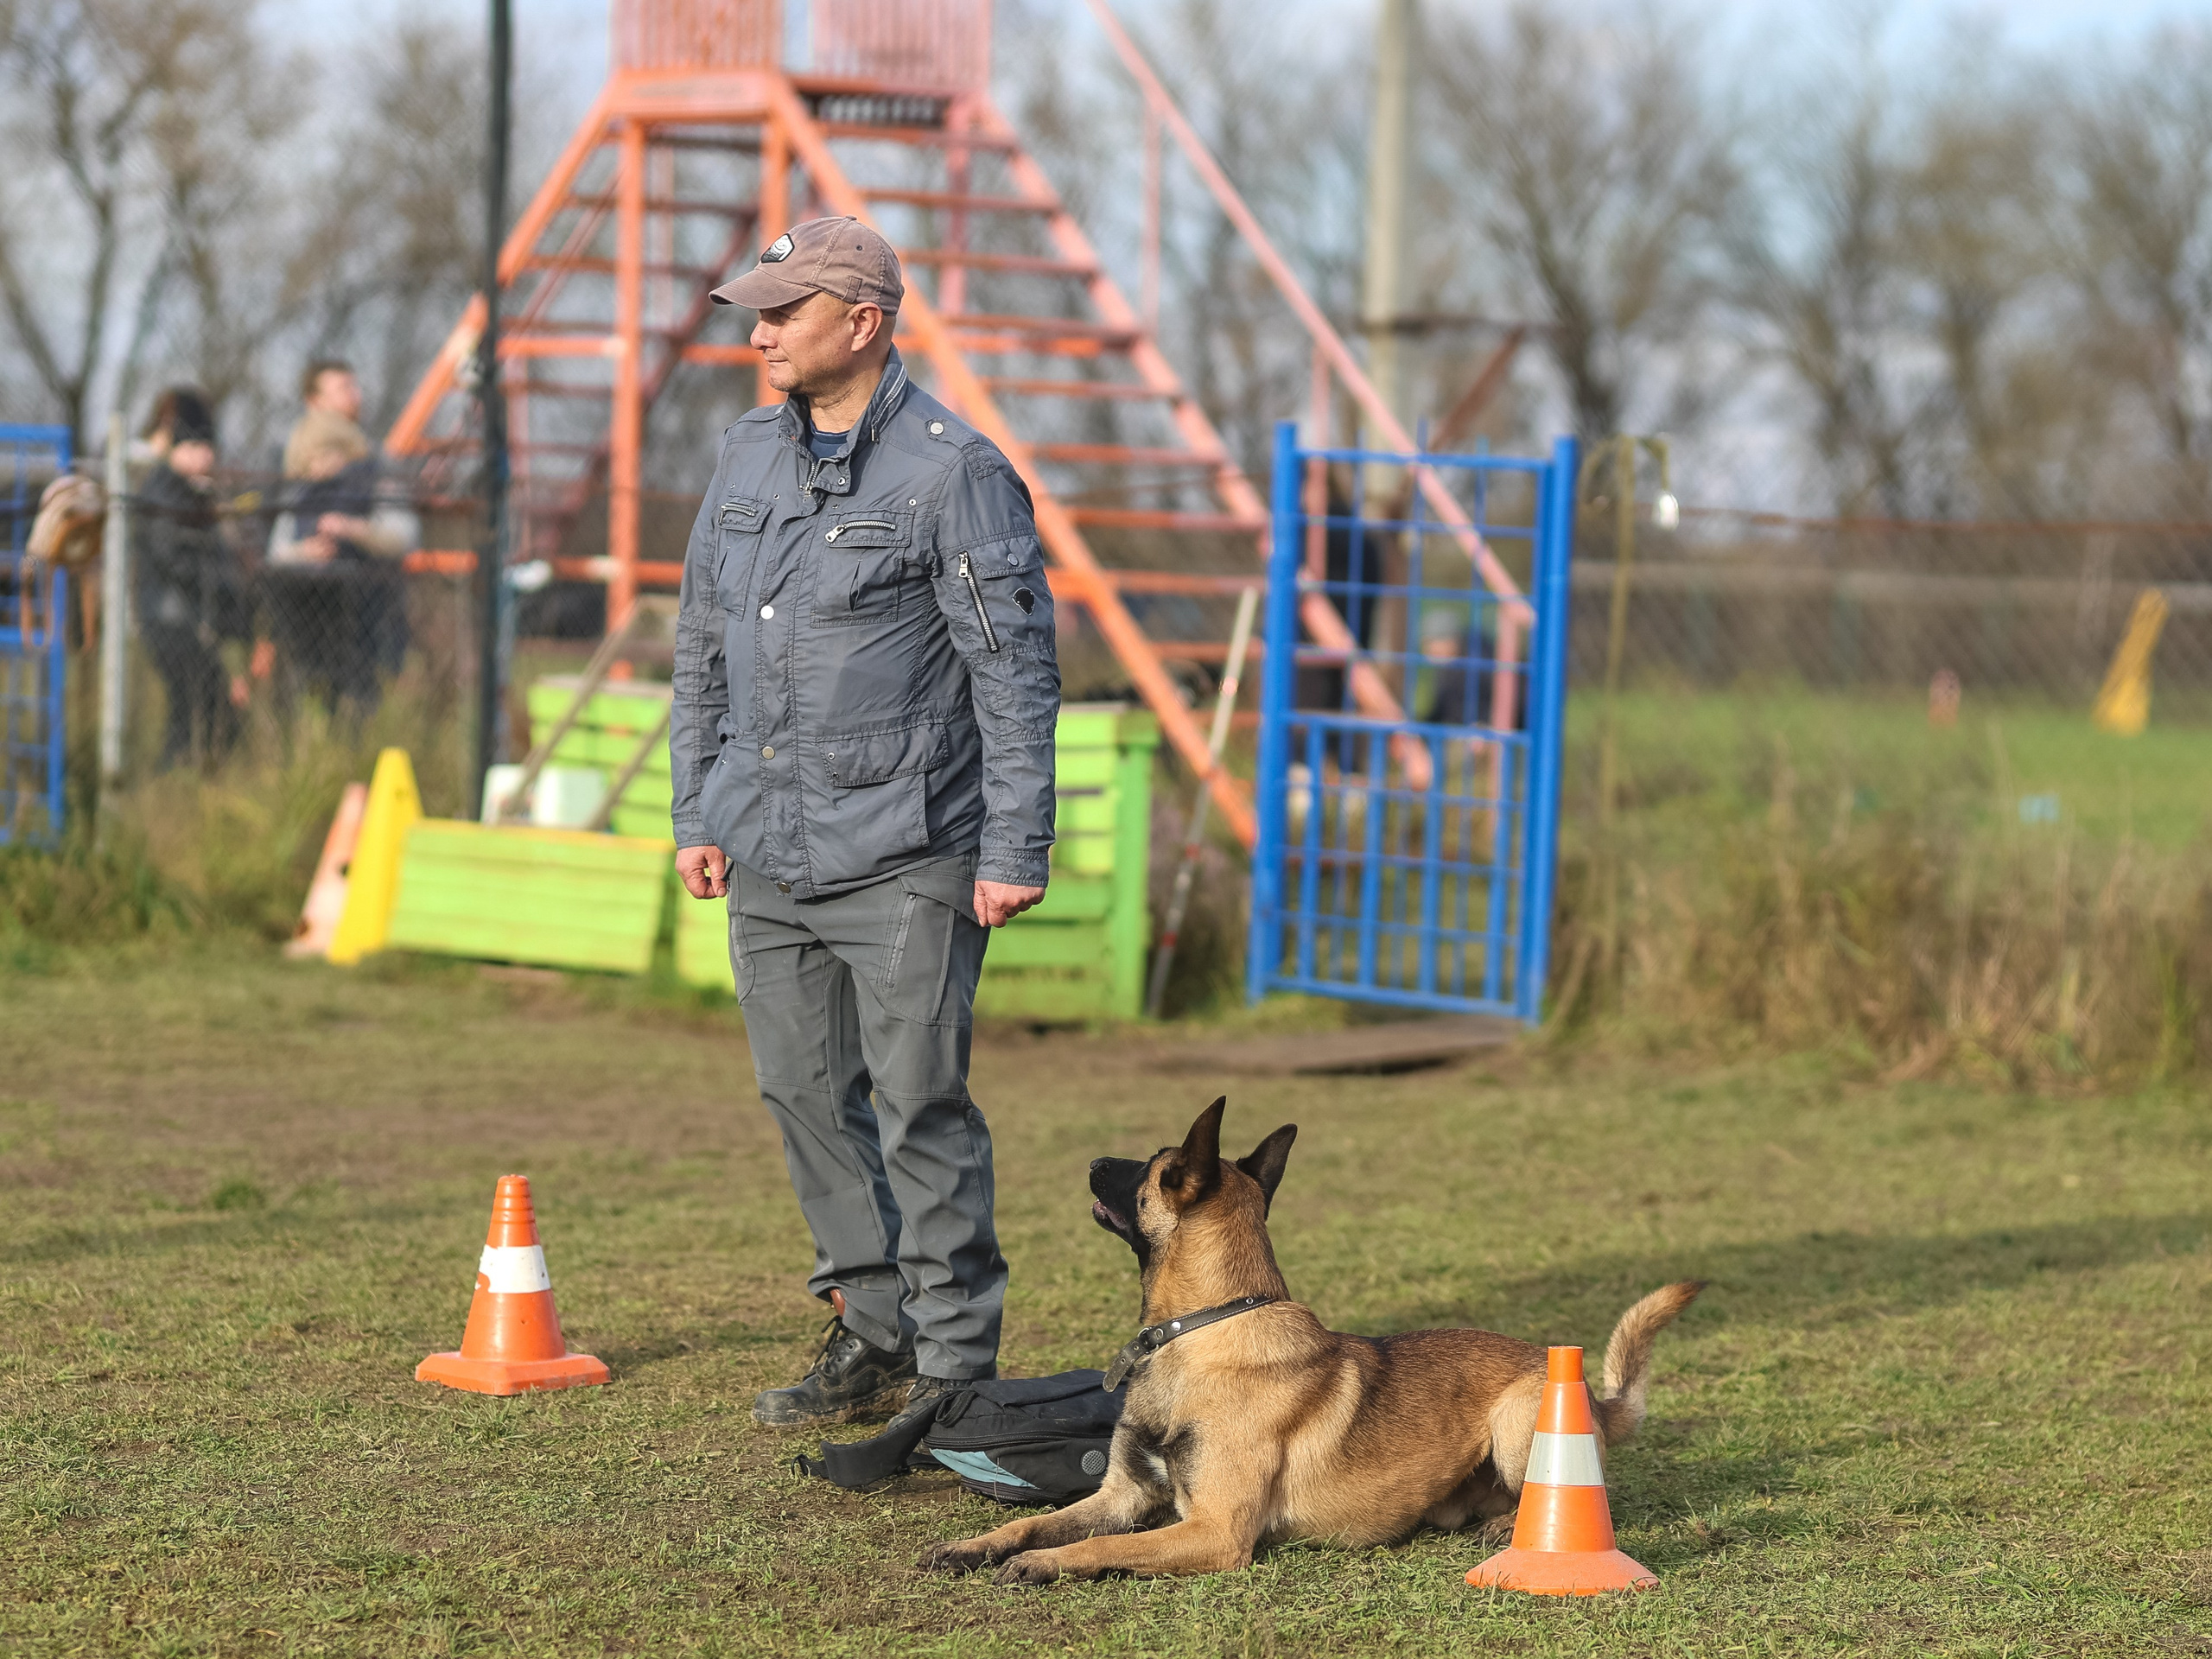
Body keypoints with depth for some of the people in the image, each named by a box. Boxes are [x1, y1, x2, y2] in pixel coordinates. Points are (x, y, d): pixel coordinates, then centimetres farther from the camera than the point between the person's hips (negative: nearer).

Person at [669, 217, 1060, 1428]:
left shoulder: (952, 470, -9)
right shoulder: (749, 456, 11)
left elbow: (1015, 670, -10)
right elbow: (703, 648, 19)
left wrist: (1015, 849, -13)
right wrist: (695, 815, 15)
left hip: (902, 855, -7)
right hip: (766, 851, 7)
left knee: (921, 1104, -5)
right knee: (806, 1096, 10)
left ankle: (956, 1364, 3)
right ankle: (873, 1336, 22)